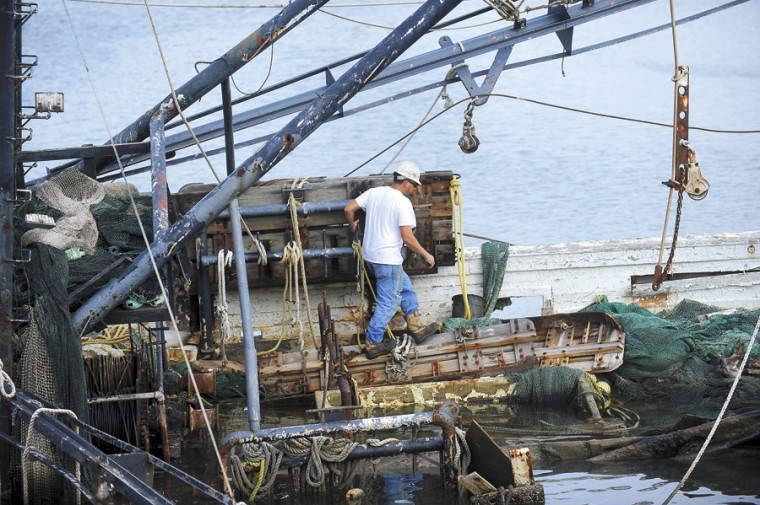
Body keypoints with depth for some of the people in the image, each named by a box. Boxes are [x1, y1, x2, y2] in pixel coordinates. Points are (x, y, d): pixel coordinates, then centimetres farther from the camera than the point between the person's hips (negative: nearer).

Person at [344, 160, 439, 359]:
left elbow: (349, 209, 4)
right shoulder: (403, 203, -17)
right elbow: (407, 237, -21)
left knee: (405, 287, 24)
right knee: (388, 303, 3)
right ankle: (373, 344, 8)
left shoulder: (374, 192, 4)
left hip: (370, 255, 9)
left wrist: (353, 226, 24)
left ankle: (416, 328, 29)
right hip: (388, 259, -9)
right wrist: (426, 255, -9)